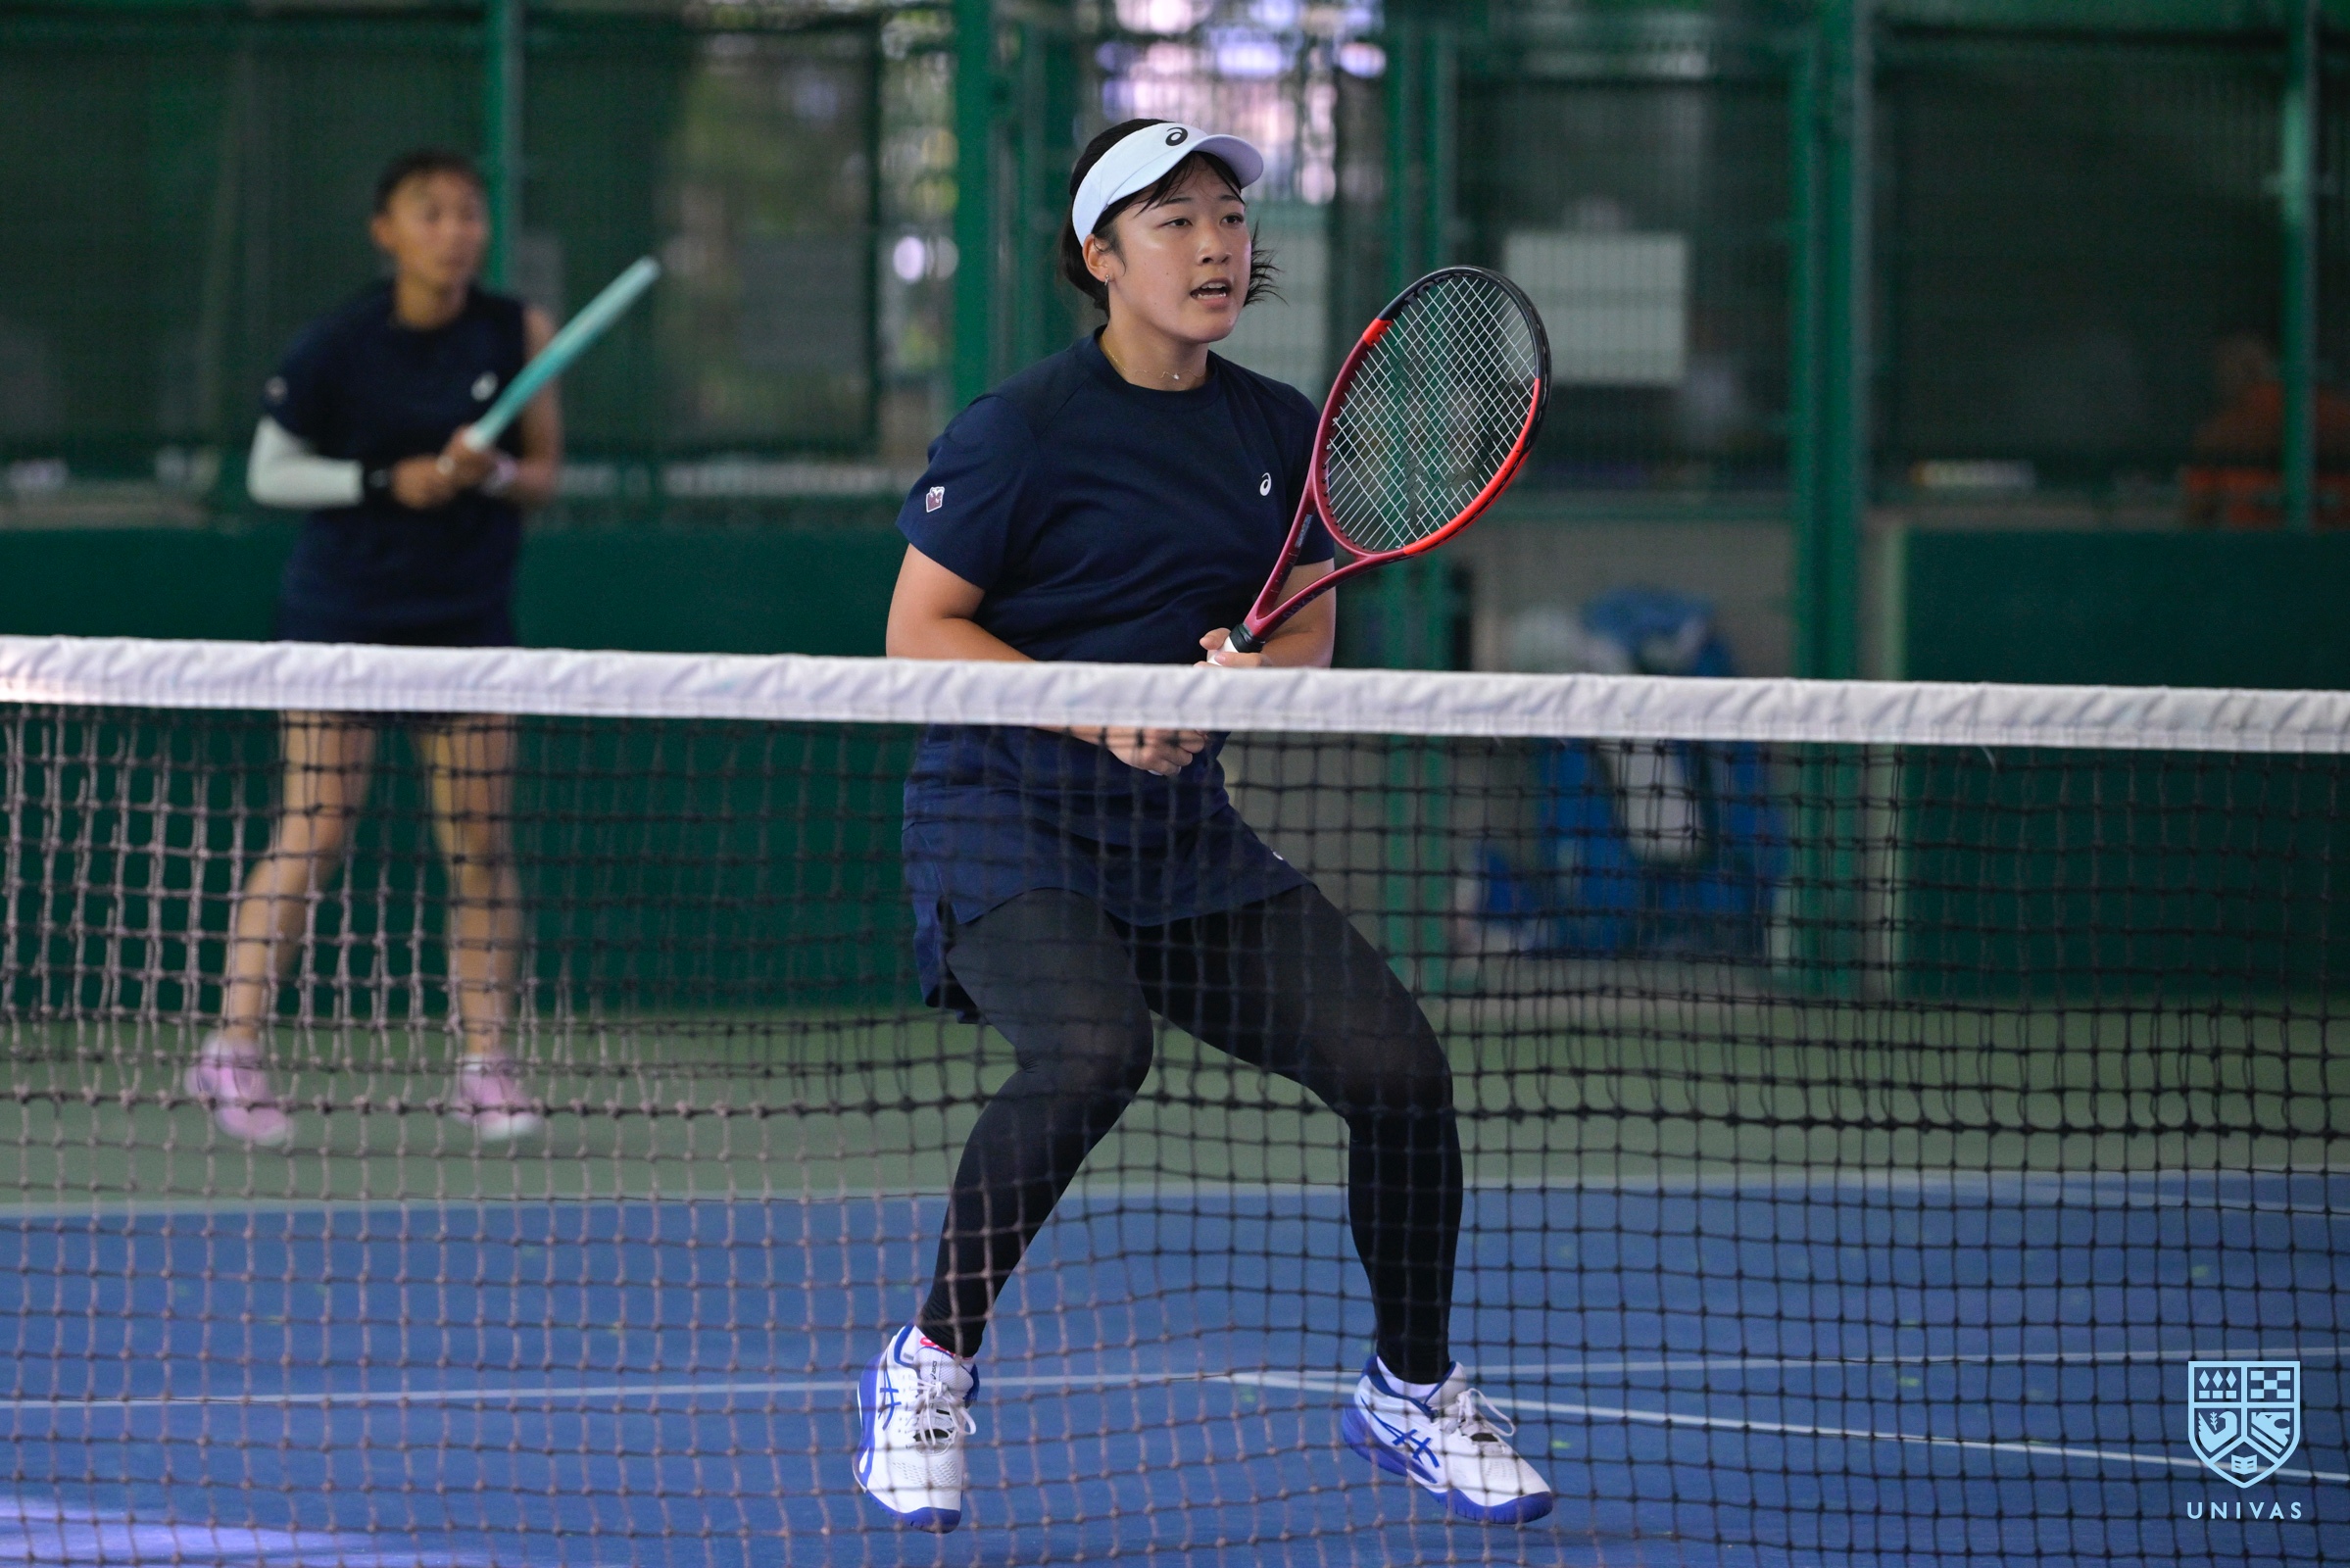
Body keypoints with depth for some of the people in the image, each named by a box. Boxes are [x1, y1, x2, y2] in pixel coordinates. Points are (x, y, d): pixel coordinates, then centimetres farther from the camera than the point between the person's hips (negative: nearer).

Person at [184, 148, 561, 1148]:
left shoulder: (518, 334, -1)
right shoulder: (340, 347, -9)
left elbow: (544, 473, 6)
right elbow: (268, 473, -3)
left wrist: (494, 473, -16)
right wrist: (386, 481, -15)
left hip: (468, 614, 3)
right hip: (341, 610, -3)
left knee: (479, 841, 1)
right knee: (311, 833, -7)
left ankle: (483, 1064, 8)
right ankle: (234, 1049, -4)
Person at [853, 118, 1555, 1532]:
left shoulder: (1278, 429, 9)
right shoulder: (1024, 430, -9)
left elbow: (1308, 631, 16)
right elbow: (918, 633, -8)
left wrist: (1249, 671, -9)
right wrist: (1100, 717, -19)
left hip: (1186, 835, 6)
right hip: (1008, 822, -6)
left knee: (1399, 1064, -8)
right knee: (1092, 1049, -34)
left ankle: (1412, 1389, 16)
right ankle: (933, 1363, -14)